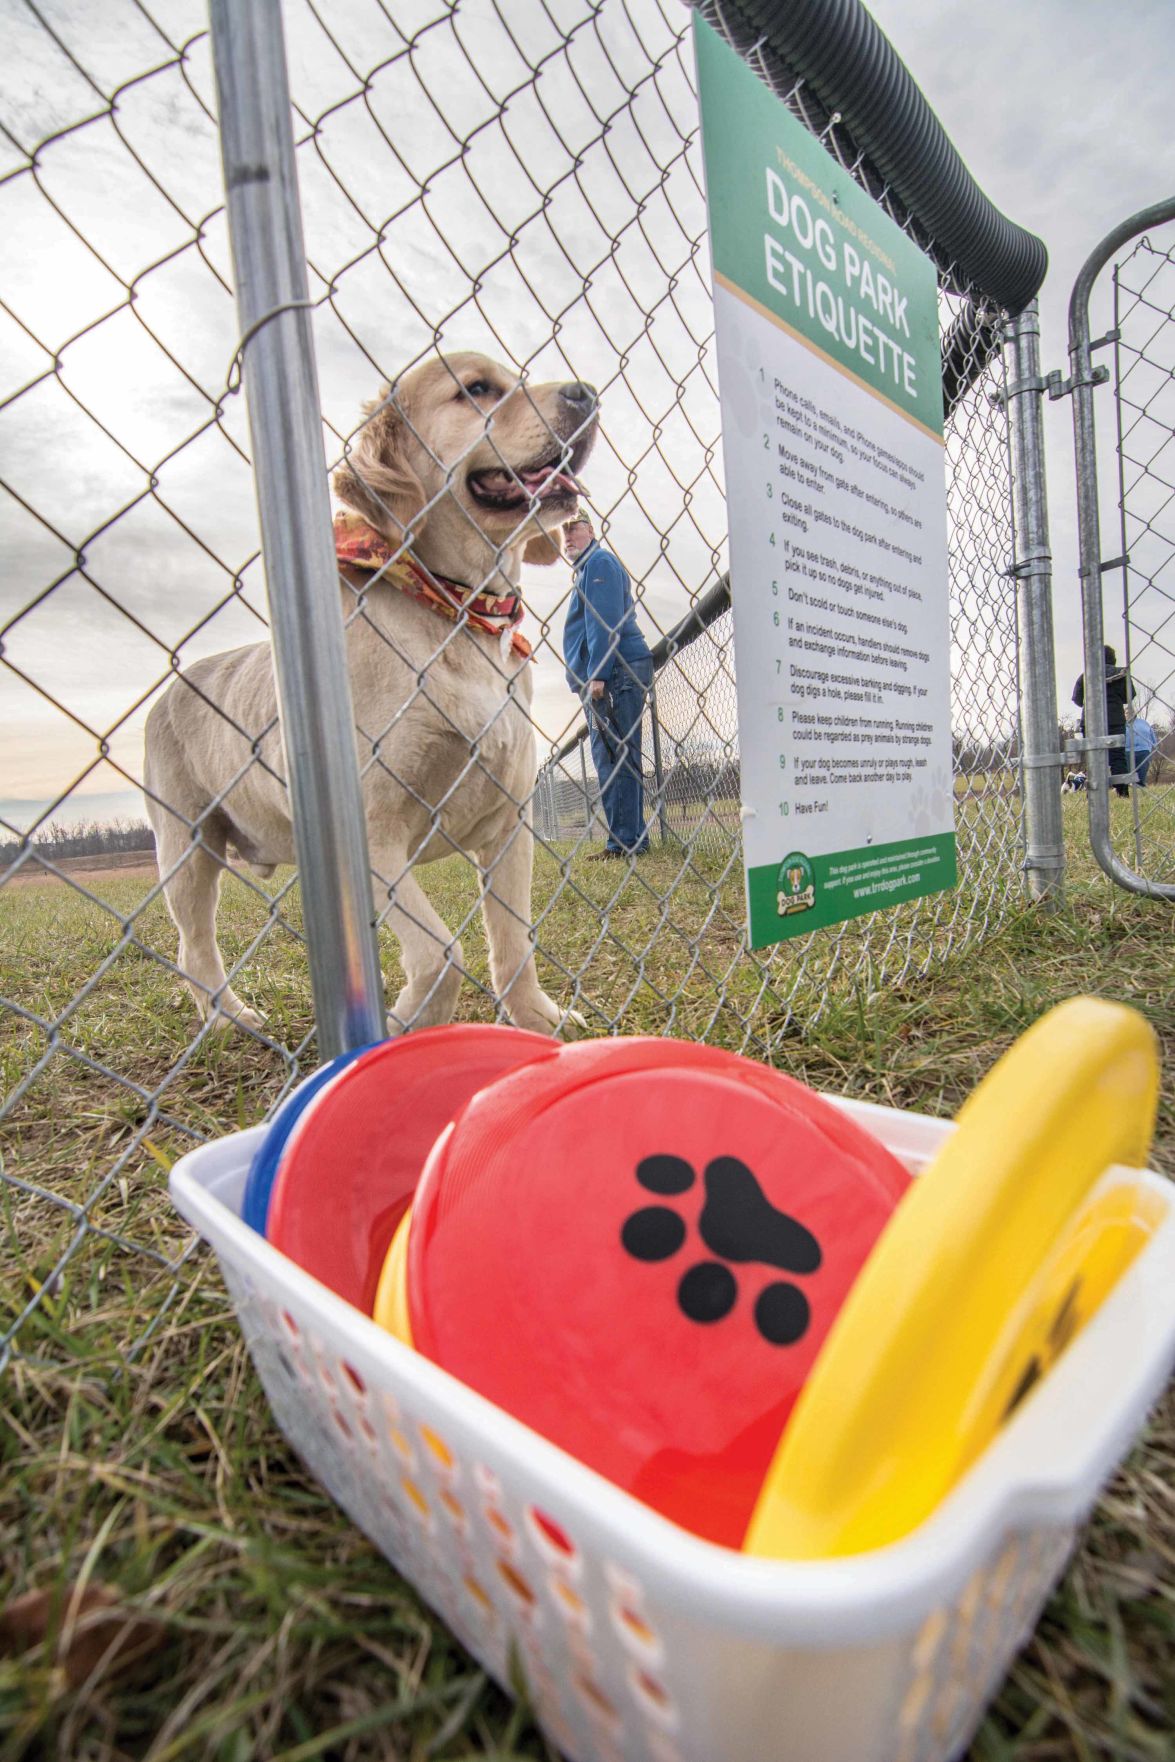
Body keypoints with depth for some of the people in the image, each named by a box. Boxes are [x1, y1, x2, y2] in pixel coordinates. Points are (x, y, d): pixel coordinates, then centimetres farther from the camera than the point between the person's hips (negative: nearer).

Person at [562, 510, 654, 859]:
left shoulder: (600, 561, -1)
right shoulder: (586, 568, 30)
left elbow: (605, 622, -14)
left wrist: (597, 674, -21)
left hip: (616, 673, -10)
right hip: (602, 678, 10)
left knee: (614, 758, -14)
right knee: (609, 759, 7)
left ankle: (626, 841, -14)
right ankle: (629, 840, 9)